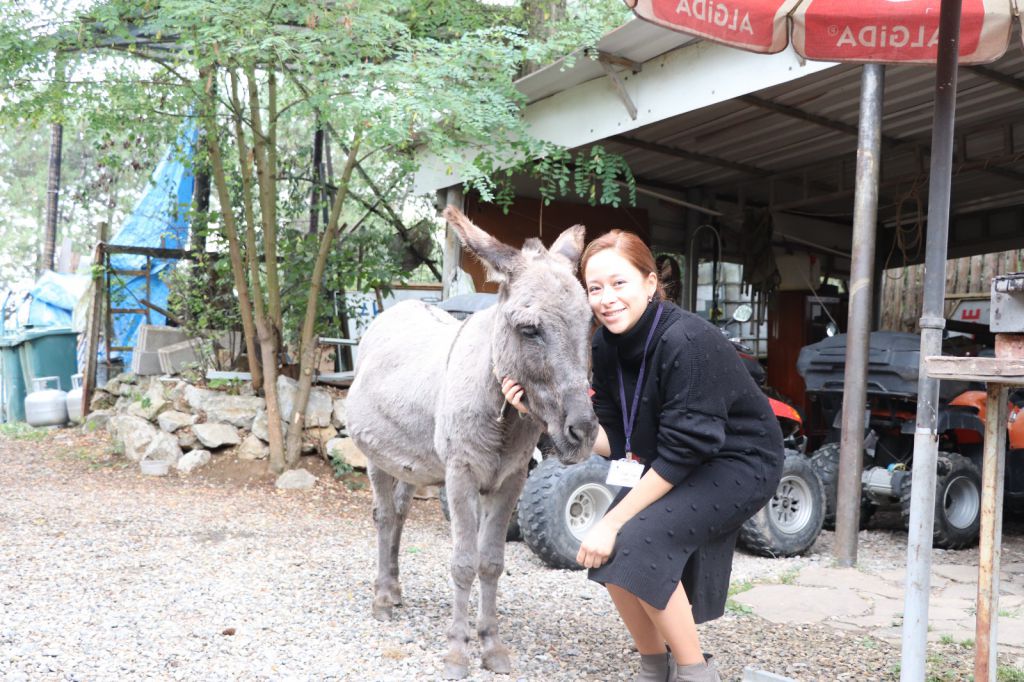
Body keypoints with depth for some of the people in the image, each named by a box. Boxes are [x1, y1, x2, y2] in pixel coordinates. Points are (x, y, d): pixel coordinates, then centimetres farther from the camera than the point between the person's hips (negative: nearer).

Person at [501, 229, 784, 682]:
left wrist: (612, 523, -26)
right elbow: (615, 440, -4)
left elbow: (682, 451, -29)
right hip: (670, 465, 7)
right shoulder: (607, 344, -7)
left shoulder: (687, 342, -29)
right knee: (606, 551, -6)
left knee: (637, 542, -23)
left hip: (740, 465, -7)